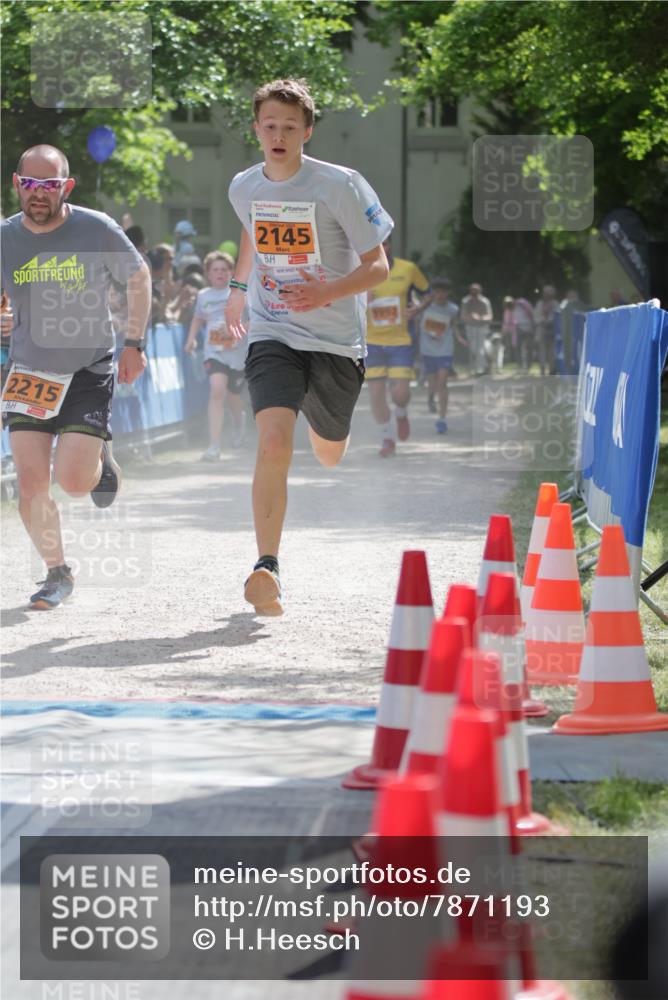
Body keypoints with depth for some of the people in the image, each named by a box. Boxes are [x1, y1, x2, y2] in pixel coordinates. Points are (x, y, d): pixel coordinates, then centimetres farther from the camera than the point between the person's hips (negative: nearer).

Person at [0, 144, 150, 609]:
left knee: (74, 481, -11)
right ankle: (58, 573, 14)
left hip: (90, 368, -2)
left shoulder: (98, 230, -13)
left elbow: (139, 277, 4)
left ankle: (101, 459, 26)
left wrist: (135, 343, 2)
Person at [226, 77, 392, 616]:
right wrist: (239, 287, 34)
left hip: (336, 339, -1)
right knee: (274, 444, -22)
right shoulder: (243, 188, 1)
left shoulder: (341, 185, -13)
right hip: (272, 335, 1)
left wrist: (327, 293, -27)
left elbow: (378, 266, -10)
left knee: (329, 454, 18)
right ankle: (267, 568, -23)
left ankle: (325, 424, 58)